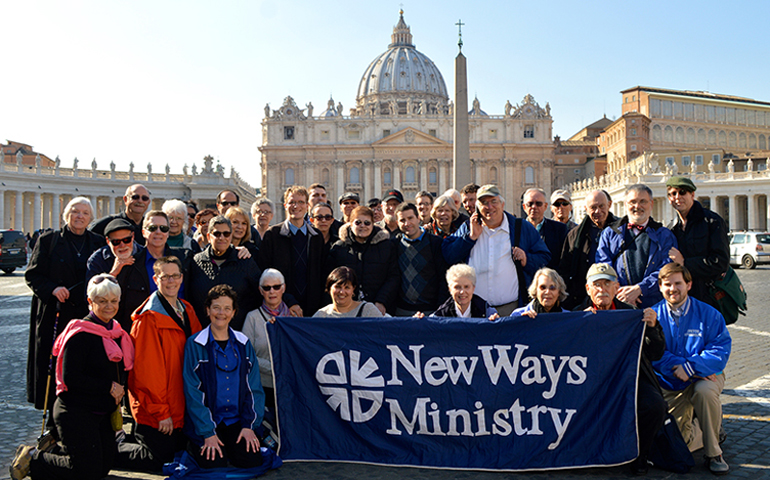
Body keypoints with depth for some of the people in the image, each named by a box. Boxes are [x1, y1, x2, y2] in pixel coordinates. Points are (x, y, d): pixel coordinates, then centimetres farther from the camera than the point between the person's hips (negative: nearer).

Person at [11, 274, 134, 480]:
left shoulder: (116, 331, 8)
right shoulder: (80, 334, -18)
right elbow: (71, 378, -22)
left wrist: (118, 391, 1)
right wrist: (109, 387, -18)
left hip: (102, 413, 8)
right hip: (76, 413, -8)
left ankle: (51, 452, 29)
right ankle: (33, 460, 15)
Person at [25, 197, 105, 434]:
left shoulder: (98, 243, 10)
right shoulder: (49, 240, 5)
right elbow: (32, 274, 2)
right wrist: (52, 289, -15)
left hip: (88, 315, 1)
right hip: (56, 315, -1)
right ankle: (55, 425, 13)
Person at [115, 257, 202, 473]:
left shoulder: (187, 311, 7)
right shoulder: (148, 318, -17)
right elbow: (147, 368, -18)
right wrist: (161, 412, -17)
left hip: (180, 405, 8)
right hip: (154, 411, -8)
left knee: (178, 451, 16)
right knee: (157, 459, -3)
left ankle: (122, 440, 30)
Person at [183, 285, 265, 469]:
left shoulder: (243, 344, 6)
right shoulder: (195, 345, -5)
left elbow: (254, 387, 8)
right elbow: (193, 392, -8)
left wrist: (249, 425, -2)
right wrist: (208, 433, -13)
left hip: (236, 421, 3)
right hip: (204, 421, -3)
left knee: (252, 461, -14)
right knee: (215, 463, -19)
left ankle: (228, 447, 16)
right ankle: (195, 448, 12)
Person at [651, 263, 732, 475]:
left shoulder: (708, 314, -3)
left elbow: (721, 349, -12)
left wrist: (691, 367, -24)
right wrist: (678, 366, -23)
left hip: (704, 377, -1)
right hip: (668, 386, 1)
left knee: (704, 391, -37)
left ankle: (714, 453, -15)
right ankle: (703, 433, 27)